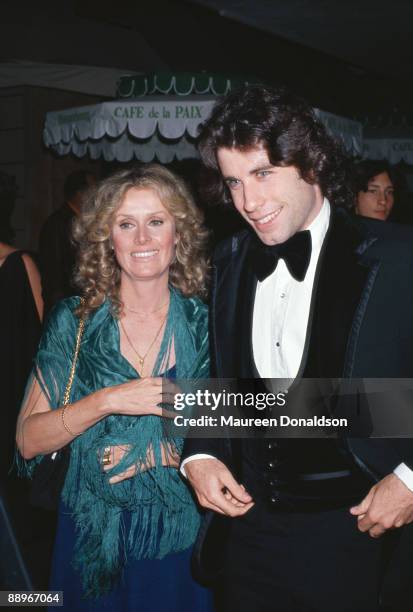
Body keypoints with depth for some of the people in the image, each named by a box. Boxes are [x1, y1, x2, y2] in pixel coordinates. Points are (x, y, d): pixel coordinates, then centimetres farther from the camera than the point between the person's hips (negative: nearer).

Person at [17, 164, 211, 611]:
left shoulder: (204, 324, -6)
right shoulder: (73, 322, -6)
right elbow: (28, 440, -10)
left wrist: (155, 452, -17)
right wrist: (107, 401, -24)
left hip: (181, 536, 0)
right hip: (94, 539, 0)